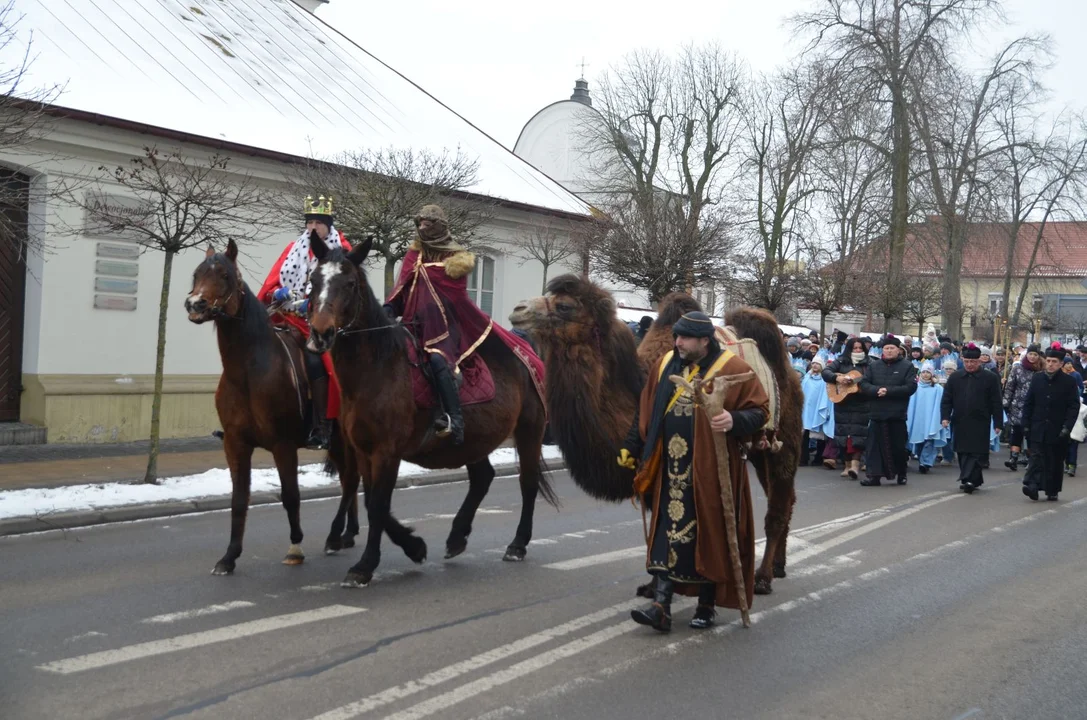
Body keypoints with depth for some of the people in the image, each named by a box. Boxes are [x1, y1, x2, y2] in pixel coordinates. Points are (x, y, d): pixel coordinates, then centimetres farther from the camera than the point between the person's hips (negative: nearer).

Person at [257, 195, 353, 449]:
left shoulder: (341, 251, 5)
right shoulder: (294, 249, 17)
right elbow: (273, 281, 12)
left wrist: (315, 303, -19)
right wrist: (277, 294, -10)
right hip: (289, 315, 5)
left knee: (315, 361, -25)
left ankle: (321, 426, -17)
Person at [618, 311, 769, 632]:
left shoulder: (732, 368, -8)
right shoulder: (666, 365, 8)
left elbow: (760, 409, -7)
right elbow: (646, 411, 17)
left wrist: (734, 421, -27)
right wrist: (631, 448, 17)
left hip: (711, 471, -4)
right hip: (671, 470, 5)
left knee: (709, 537, 5)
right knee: (669, 532, 3)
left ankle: (707, 605, 20)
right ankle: (661, 605, 3)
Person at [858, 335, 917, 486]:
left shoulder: (907, 366, 3)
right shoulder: (873, 366, 12)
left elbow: (911, 387, -9)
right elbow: (863, 384, 2)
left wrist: (888, 391, -17)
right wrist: (877, 390, -18)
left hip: (897, 414, -2)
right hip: (877, 413, 2)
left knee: (898, 446, 5)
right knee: (874, 444, -2)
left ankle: (901, 474, 23)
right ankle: (874, 475, 1)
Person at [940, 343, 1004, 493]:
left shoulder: (990, 378, -1)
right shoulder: (955, 377, 8)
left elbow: (996, 403, -2)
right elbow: (946, 399, 8)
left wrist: (998, 423, -5)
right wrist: (945, 416, -4)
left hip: (980, 424, -4)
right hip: (960, 423, 4)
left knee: (976, 453, -10)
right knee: (963, 453, 7)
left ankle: (968, 479, -15)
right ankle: (975, 480, 18)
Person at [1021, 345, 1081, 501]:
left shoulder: (1069, 382, -4)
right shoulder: (1037, 378, 3)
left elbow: (1074, 407, -5)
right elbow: (1028, 403, 7)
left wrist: (1067, 427, -13)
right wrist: (1026, 424, 3)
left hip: (1057, 431, -1)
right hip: (1038, 428, 1)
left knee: (1056, 461, 8)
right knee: (1037, 457, -7)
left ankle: (1052, 491, 19)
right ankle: (1032, 485, -14)